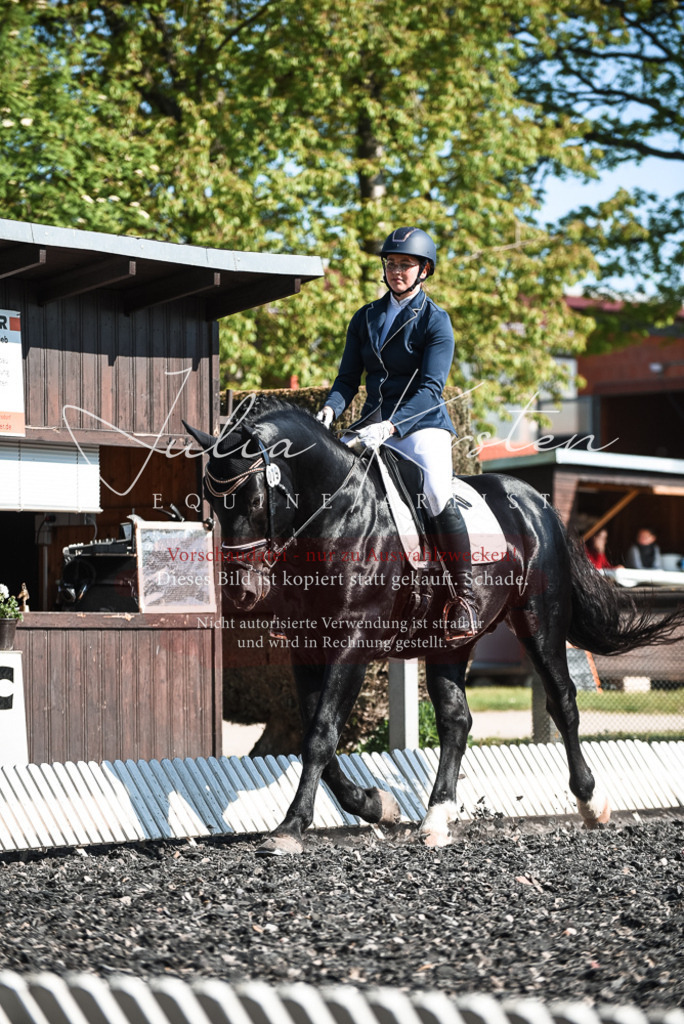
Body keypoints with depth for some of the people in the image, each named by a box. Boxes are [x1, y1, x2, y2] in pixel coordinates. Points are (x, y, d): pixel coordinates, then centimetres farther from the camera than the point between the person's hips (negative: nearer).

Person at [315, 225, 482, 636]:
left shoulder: (435, 321, -4)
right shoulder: (365, 318, 12)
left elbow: (430, 388, -13)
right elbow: (349, 376, 11)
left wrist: (391, 426, -27)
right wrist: (331, 409, -11)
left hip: (423, 424, -6)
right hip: (373, 425, 6)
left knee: (439, 497, -30)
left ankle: (467, 601, -27)